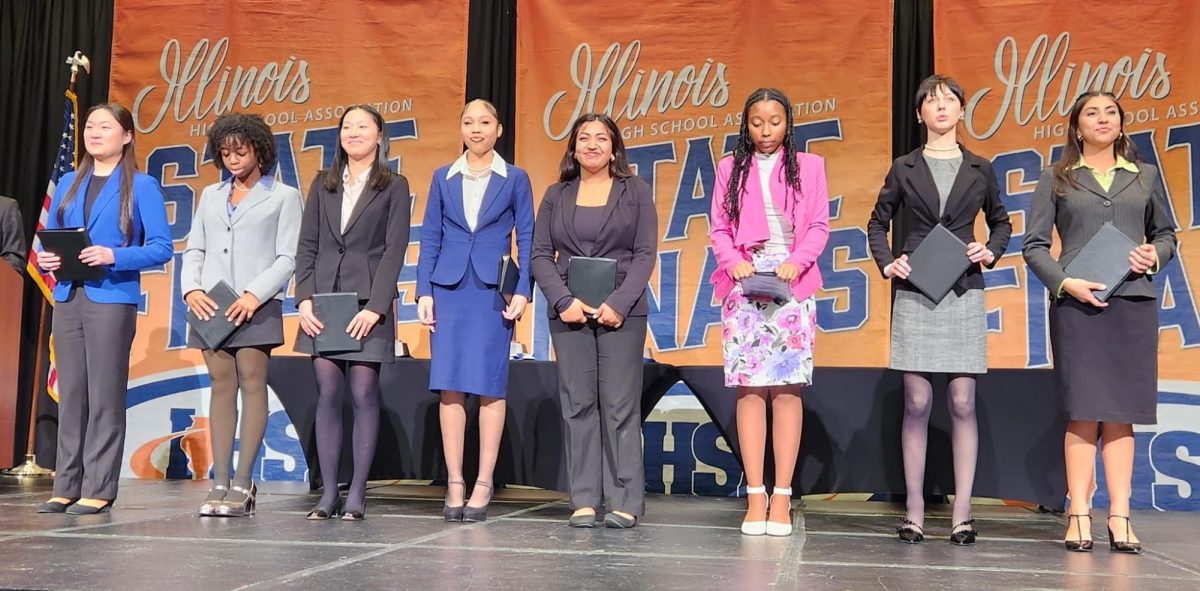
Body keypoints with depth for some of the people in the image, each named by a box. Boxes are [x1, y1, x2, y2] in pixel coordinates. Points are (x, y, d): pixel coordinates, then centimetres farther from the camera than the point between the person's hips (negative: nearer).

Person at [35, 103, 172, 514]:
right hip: (68, 299, 5)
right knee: (70, 394, 7)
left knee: (104, 396, -3)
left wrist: (114, 256, -20)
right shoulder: (68, 184, 18)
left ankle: (99, 490, 2)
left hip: (112, 299, -5)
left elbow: (161, 248, -6)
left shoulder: (141, 186, 1)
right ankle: (66, 486, 14)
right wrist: (45, 259, -3)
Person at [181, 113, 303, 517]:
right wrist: (191, 289, -2)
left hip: (256, 306, -4)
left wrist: (255, 295, -15)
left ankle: (243, 486, -8)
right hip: (211, 304, 4)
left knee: (252, 384, -8)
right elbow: (194, 249, 17)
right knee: (221, 387, 2)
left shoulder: (284, 197, 7)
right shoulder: (210, 196, 21)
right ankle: (220, 484, 2)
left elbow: (288, 258, -1)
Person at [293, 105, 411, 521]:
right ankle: (328, 493, 6)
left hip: (367, 303, -3)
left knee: (364, 393, -4)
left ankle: (357, 494, 1)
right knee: (327, 394, 1)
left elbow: (395, 250, -4)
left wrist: (375, 306, -13)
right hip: (323, 302, 4)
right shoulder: (323, 185, 16)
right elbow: (306, 245, 12)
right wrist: (304, 298, -1)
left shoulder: (394, 186, 4)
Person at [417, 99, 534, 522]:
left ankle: (483, 484, 5)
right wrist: (424, 292, 2)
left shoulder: (514, 179, 7)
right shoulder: (443, 178, 12)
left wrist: (522, 291, -6)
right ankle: (454, 484, 5)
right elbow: (429, 238, 11)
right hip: (449, 291, 2)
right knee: (450, 386, -1)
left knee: (490, 387, -2)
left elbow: (526, 240, 5)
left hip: (493, 292, -2)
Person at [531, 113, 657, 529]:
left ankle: (625, 501, 2)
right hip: (569, 311, 2)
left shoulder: (635, 192, 7)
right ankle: (584, 500, 6)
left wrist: (619, 304, -13)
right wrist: (563, 301, -9)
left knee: (620, 404, -3)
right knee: (577, 404, 2)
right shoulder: (557, 195, 13)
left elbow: (646, 253, 0)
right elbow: (540, 254, 6)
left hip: (621, 311, -2)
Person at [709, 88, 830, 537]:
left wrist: (796, 262, -11)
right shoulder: (730, 167, 15)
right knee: (748, 388, -4)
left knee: (787, 388, -5)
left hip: (792, 285, -1)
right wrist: (733, 261, -9)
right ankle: (755, 495, -1)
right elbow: (719, 228, 10)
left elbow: (819, 226, 6)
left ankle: (782, 496, -2)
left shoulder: (808, 166, 13)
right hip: (744, 284, 1)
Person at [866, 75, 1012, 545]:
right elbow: (878, 222, 15)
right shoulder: (904, 169, 8)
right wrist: (885, 262, -1)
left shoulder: (980, 170, 10)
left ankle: (962, 514, 4)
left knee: (962, 403, -1)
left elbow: (1001, 222, 20)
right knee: (917, 403, -1)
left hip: (964, 294, 1)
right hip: (914, 293, 0)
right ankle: (914, 510, 6)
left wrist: (991, 252, 1)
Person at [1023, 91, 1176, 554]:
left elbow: (1166, 232, 20)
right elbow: (1034, 244, 3)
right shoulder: (1057, 178, 8)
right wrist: (1066, 282, -11)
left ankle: (1120, 517, 6)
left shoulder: (1145, 176, 15)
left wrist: (1155, 255, -2)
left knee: (1121, 412, 3)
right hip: (1076, 304, -2)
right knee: (1083, 411, -3)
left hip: (1134, 303, 2)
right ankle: (1079, 516, 1)